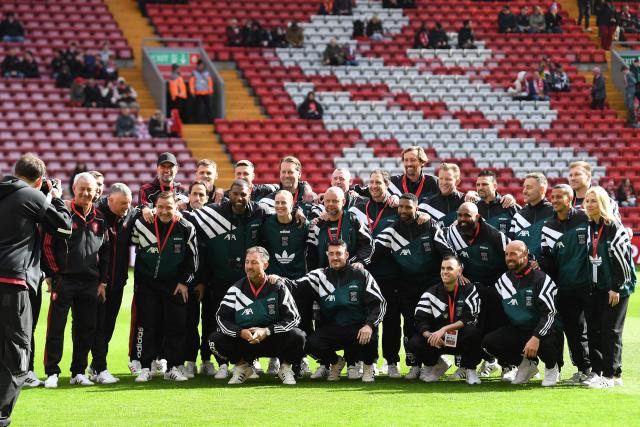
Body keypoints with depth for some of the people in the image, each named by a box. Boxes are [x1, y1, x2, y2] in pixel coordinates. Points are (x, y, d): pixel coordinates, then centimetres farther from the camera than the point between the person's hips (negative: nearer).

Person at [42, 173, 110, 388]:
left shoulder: (99, 219, 12)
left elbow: (105, 251, 18)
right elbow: (48, 245, -3)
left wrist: (103, 281, 12)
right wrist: (52, 275, -6)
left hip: (90, 283, 4)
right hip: (63, 280, -4)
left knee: (86, 329, 6)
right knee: (56, 328, -5)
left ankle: (78, 372, 15)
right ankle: (51, 372, 0)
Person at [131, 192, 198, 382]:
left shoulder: (186, 229, -7)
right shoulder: (142, 225, -7)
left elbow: (193, 258, 3)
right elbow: (133, 246, 9)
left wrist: (185, 282, 0)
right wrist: (138, 280, 8)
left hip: (175, 286, 0)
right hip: (147, 284, 0)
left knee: (176, 327, 0)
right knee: (146, 326, -3)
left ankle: (173, 367, 9)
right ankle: (145, 367, 2)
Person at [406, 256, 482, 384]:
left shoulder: (469, 290, -6)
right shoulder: (431, 293, 2)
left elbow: (471, 319, -18)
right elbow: (420, 319, -5)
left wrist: (445, 329, -28)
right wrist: (430, 335, -27)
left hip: (462, 340, -3)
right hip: (438, 341, 3)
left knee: (473, 332, -36)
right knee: (413, 343, -23)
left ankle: (469, 369, -9)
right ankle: (437, 364, 10)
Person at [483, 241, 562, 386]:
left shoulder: (541, 279, -15)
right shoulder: (503, 280, 5)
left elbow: (549, 314, -24)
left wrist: (535, 338, -35)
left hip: (542, 330, -6)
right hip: (516, 330, 6)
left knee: (545, 343, -39)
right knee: (489, 341, -15)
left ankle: (552, 367, 0)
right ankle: (526, 365, 7)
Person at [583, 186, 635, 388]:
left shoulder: (614, 228, -11)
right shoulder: (587, 227, 10)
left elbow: (622, 258, -15)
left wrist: (617, 288, -17)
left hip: (615, 288, -7)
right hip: (595, 288, 7)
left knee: (610, 331, -6)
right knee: (593, 329, 6)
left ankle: (610, 375, -2)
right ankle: (598, 371, 13)